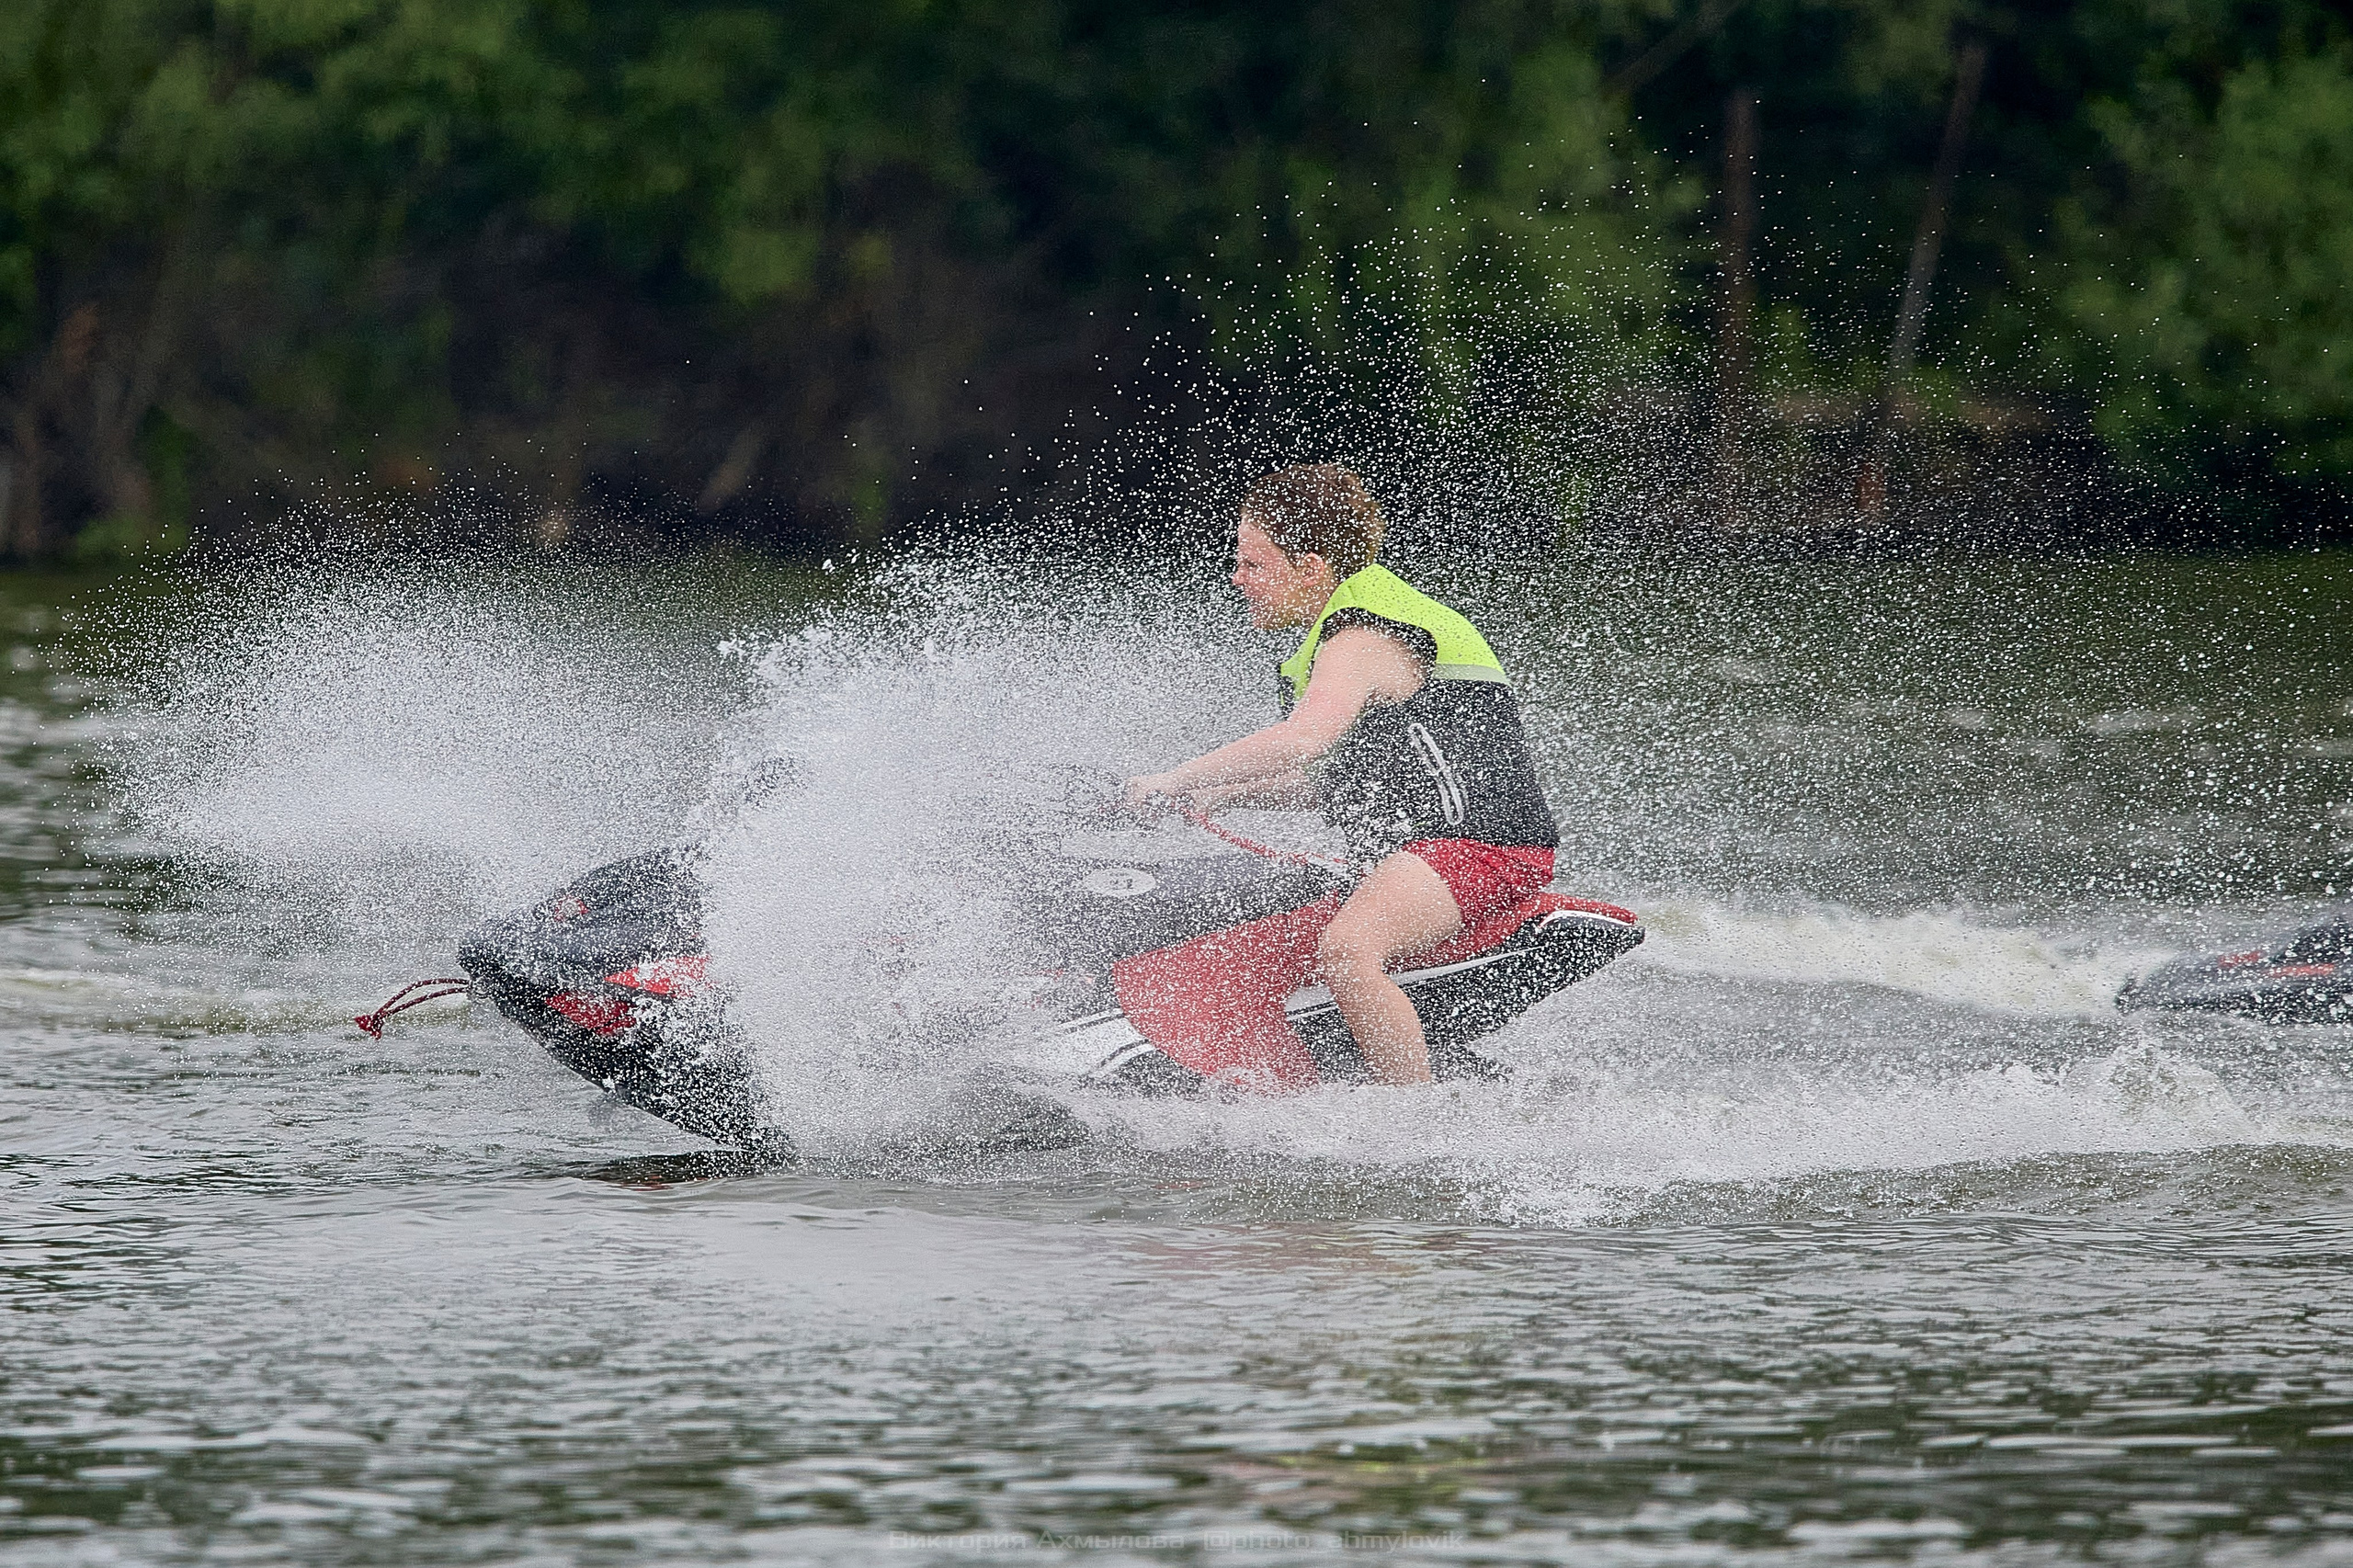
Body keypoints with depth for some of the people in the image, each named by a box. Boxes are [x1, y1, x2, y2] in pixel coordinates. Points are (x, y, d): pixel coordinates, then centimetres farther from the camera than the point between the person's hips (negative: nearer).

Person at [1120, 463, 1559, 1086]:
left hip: (1480, 844, -11)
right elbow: (1334, 778, 29)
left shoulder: (1363, 641, -12)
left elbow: (1300, 742, -29)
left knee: (1344, 952, -35)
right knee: (1253, 975, 10)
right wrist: (1221, 795, 17)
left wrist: (1170, 781, -21)